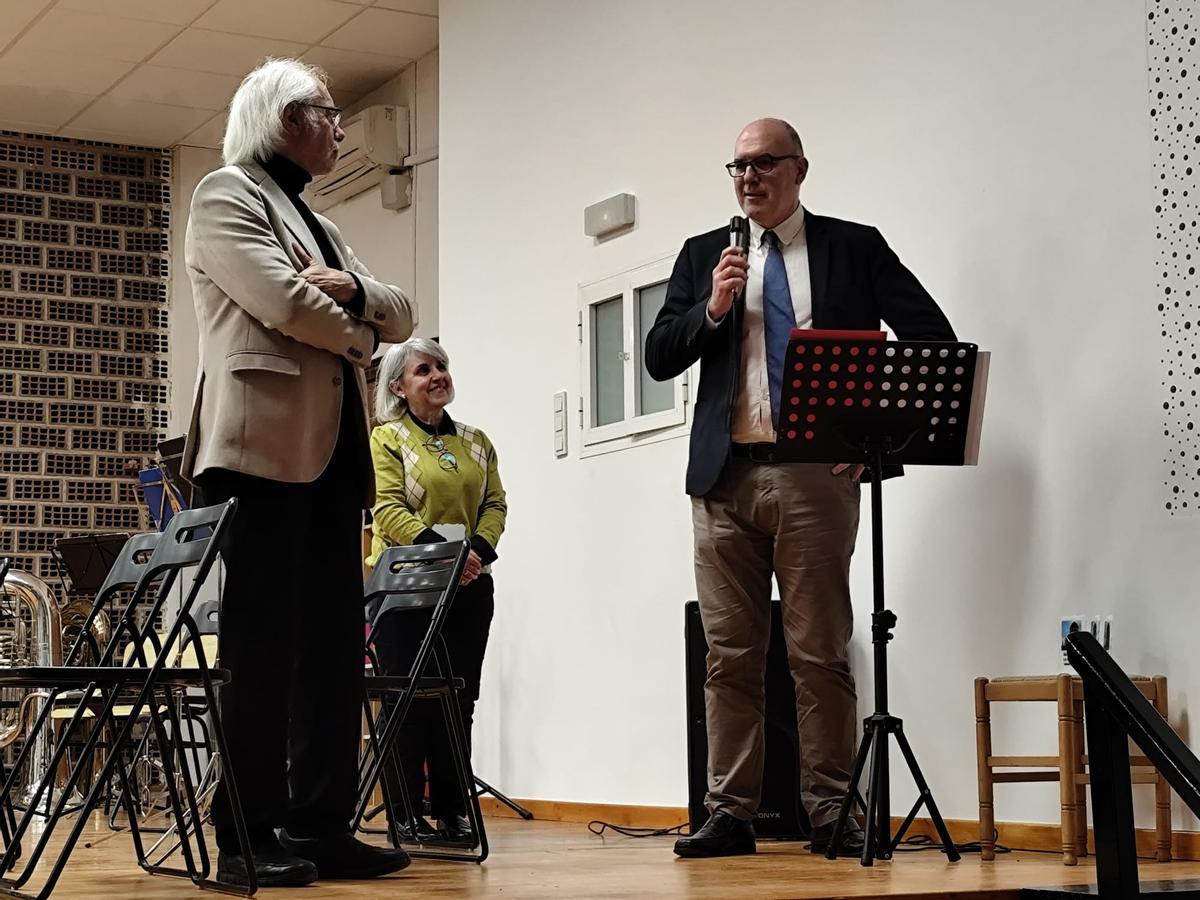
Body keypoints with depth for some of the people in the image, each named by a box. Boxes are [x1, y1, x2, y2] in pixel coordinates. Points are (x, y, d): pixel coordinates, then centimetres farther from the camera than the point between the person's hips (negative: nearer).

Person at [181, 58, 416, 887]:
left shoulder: (317, 222, 26)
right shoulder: (227, 195, 2)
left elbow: (402, 314, 17)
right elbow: (284, 300, -13)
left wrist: (353, 288, -4)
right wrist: (358, 338, 4)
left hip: (334, 452, 8)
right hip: (268, 446, -8)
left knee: (335, 648, 4)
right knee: (263, 649, -7)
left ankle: (321, 828, 8)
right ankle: (247, 839, -2)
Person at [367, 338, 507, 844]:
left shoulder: (476, 442, 16)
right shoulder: (387, 439, 1)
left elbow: (495, 503, 10)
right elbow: (387, 509, -10)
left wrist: (479, 549, -11)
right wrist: (441, 549, -22)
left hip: (469, 588, 5)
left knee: (459, 701, 4)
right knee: (408, 701, -3)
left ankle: (452, 811, 10)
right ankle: (405, 813, 2)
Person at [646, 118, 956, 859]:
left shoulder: (855, 247, 7)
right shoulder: (704, 255, 15)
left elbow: (934, 339, 5)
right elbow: (659, 358, 10)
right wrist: (711, 309, -7)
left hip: (816, 474, -2)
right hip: (726, 477, 3)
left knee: (821, 654, -1)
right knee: (730, 656, 3)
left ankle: (831, 813, 5)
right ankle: (731, 815, 8)